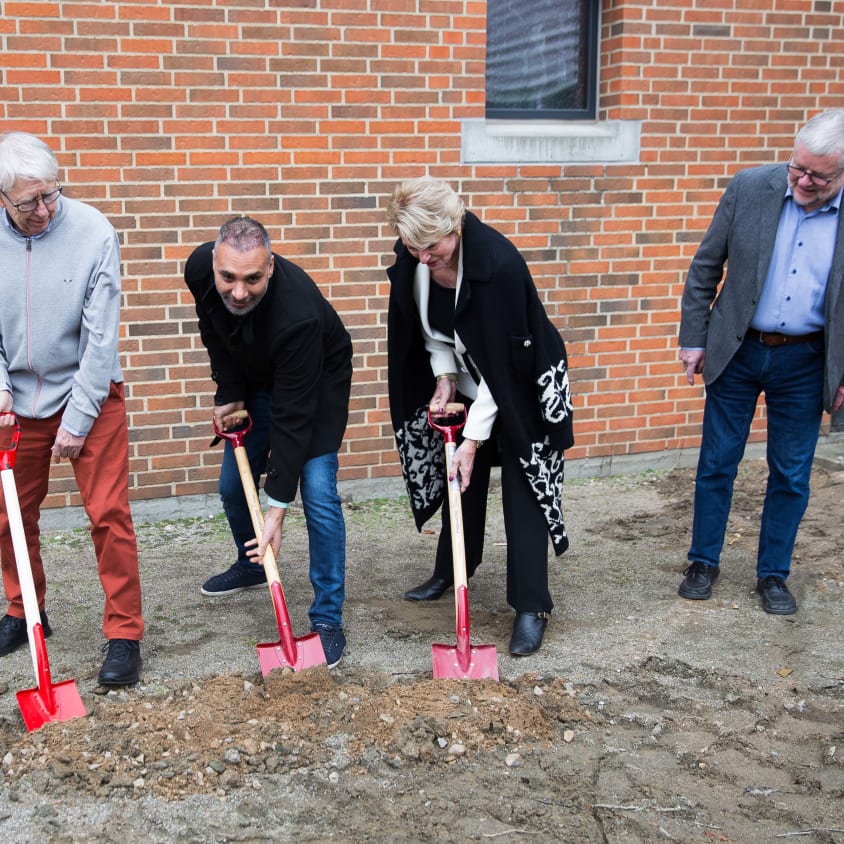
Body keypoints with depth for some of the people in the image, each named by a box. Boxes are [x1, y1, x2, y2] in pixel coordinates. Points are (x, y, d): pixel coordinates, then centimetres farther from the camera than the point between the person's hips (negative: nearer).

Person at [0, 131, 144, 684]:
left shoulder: (94, 233, -17)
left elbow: (101, 335, -16)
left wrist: (78, 419, -15)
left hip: (89, 394, -3)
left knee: (109, 514, -5)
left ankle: (125, 634, 7)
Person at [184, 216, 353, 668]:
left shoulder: (297, 312, -43)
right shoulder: (200, 268, -26)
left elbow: (292, 414, -38)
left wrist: (278, 508, -36)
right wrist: (229, 392, -7)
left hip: (317, 380, -6)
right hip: (256, 375, 6)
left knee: (317, 491, -17)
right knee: (232, 485, 10)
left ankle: (327, 619, -8)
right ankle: (251, 565, 39)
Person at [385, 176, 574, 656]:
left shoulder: (499, 263, -34)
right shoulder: (413, 262, -15)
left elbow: (501, 362, -30)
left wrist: (475, 437, -27)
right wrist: (444, 378, -12)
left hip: (519, 388, -6)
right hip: (464, 383, 6)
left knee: (523, 489, -6)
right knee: (460, 477, 17)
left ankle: (532, 608, 2)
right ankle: (452, 572, 36)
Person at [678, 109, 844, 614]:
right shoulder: (750, 188, -8)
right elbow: (706, 268, 0)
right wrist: (694, 338, -1)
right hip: (737, 350, 0)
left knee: (792, 475, 10)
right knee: (717, 463, 10)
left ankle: (774, 573, 27)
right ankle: (704, 561, 28)